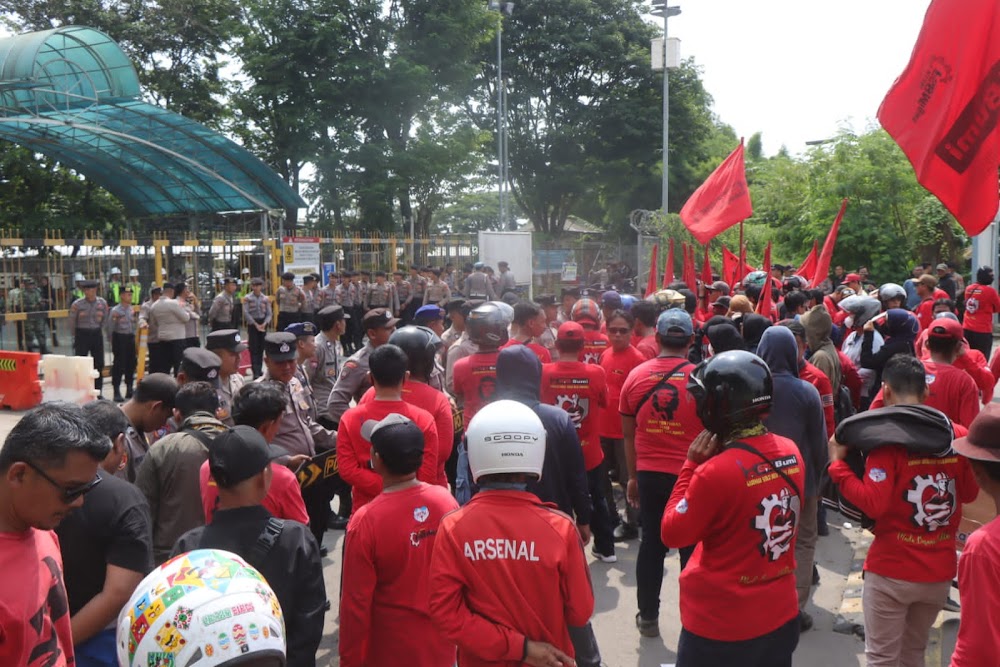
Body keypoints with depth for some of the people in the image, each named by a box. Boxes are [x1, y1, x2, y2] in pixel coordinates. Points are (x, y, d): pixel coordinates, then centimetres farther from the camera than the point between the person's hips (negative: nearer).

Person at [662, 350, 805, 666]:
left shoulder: (716, 472, -27)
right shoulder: (791, 453, -6)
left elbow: (673, 534, -14)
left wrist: (691, 466, -11)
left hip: (722, 625, -6)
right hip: (782, 615, 6)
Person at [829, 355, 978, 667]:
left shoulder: (887, 439, -17)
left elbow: (874, 504, -23)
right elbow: (970, 493, 14)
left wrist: (837, 464, -15)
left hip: (892, 572, -5)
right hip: (941, 571, 5)